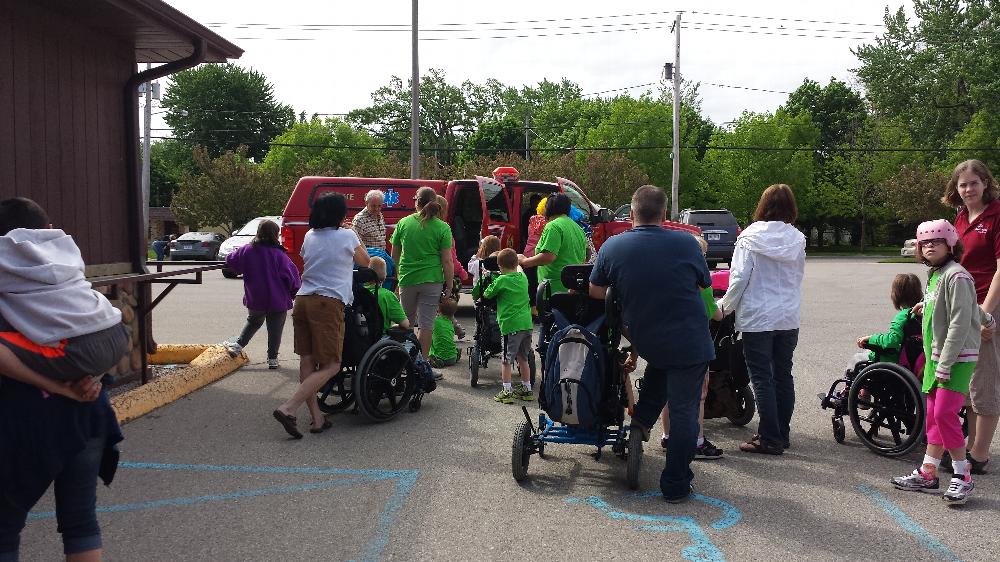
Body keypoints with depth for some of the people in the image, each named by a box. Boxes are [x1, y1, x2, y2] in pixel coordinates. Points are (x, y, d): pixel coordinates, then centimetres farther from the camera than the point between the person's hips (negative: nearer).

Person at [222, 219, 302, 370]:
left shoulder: (247, 250, -6)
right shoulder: (279, 254, -16)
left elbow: (230, 261, 9)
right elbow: (291, 274, -15)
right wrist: (296, 290, 2)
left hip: (254, 299, 4)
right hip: (277, 301, -3)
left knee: (253, 322, 28)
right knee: (275, 329, 9)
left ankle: (238, 345, 20)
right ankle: (272, 359, 12)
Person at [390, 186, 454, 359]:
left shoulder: (403, 223, 2)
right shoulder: (442, 227, -5)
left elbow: (394, 256, 9)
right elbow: (446, 261, -7)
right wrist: (449, 286, 0)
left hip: (407, 279, 2)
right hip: (432, 280, -2)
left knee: (407, 322, 18)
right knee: (426, 324, 3)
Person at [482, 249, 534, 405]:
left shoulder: (501, 280, -6)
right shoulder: (523, 277, 10)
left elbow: (487, 295, 3)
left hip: (511, 324, -6)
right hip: (527, 323, 6)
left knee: (506, 360, 1)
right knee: (523, 358, 17)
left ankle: (506, 392, 0)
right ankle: (526, 389, 23)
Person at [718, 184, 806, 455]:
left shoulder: (750, 237, -9)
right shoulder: (797, 240, 3)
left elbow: (739, 278, -11)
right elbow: (797, 278, 10)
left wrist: (724, 307, 0)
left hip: (757, 318, -5)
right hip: (789, 318, 5)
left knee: (762, 379, 0)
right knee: (783, 376, 13)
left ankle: (770, 438, 2)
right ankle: (781, 434, 21)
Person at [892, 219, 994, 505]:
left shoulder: (956, 276, -15)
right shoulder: (933, 275, 12)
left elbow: (960, 323, -20)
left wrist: (945, 365, -20)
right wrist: (986, 319, 41)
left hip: (957, 358, -9)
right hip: (936, 356, 9)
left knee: (945, 414, -12)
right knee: (933, 415, 11)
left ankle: (962, 476, 1)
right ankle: (928, 473, 18)